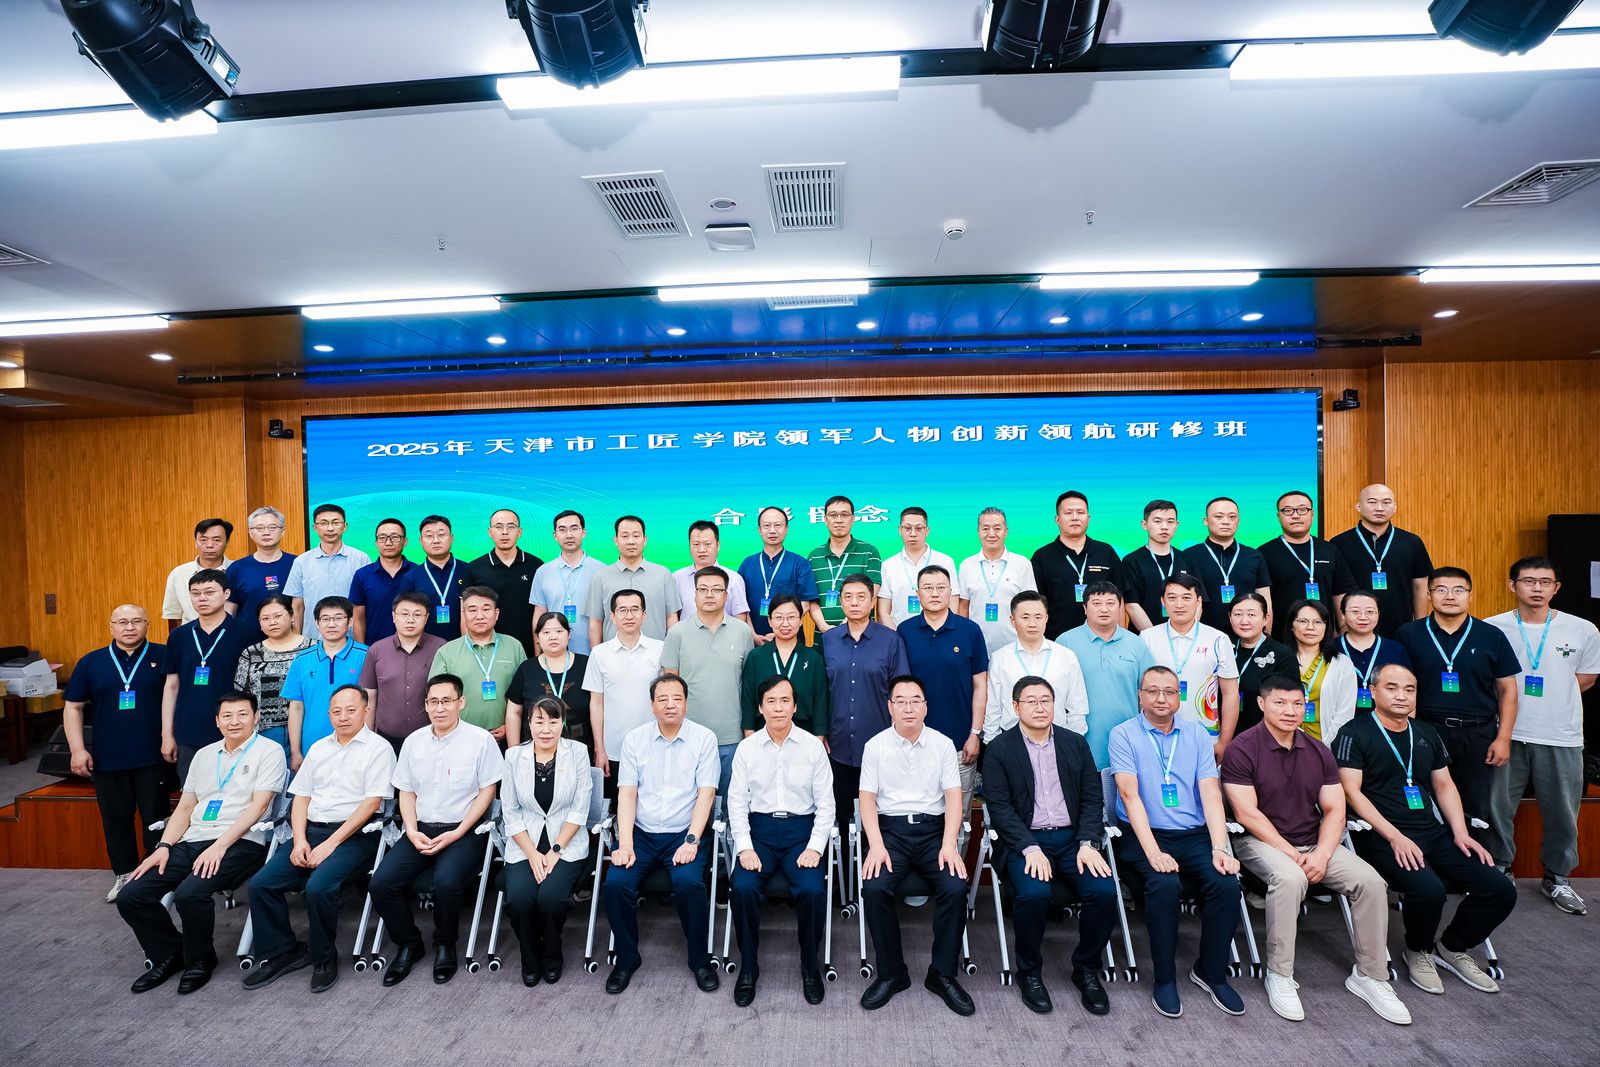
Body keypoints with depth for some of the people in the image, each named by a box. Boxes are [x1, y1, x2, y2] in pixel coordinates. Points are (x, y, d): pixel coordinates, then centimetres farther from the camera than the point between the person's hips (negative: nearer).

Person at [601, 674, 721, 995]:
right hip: (641, 833, 2)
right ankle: (626, 958, 6)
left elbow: (705, 794, -6)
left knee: (688, 882, -28)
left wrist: (691, 841, -16)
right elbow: (627, 793, 0)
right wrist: (625, 844, -11)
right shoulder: (634, 739, 4)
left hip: (685, 833, -2)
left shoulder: (704, 738, -2)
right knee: (615, 883, -20)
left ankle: (700, 960, -2)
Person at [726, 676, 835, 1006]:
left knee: (813, 890, -26)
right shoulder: (747, 748, 2)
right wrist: (745, 847, -10)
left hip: (801, 831, -1)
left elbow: (825, 803, 1)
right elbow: (737, 801, 2)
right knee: (742, 887, -26)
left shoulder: (813, 746, 0)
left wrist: (815, 847, -10)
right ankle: (748, 966, -1)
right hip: (759, 830, 1)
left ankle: (810, 965, 2)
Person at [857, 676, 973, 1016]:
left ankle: (942, 973, -3)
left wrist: (948, 845, -12)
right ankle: (891, 973, -4)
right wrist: (876, 845, -14)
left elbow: (953, 797, 2)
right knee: (874, 888, -26)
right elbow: (867, 799, 1)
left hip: (932, 828, 1)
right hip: (890, 827, 0)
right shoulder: (875, 746, 4)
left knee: (955, 887, -25)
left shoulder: (943, 744, 6)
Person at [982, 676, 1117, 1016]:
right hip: (1025, 840, -3)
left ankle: (1087, 969, 6)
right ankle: (1029, 972, -2)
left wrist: (1087, 843, -9)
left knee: (1103, 891, -22)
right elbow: (999, 807, -7)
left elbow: (1093, 799, 7)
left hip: (1073, 838, 3)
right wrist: (1030, 848, -18)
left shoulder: (1076, 744, 10)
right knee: (1033, 894, -30)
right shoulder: (999, 749, -1)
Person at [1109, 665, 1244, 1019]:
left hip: (1194, 834, 4)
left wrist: (1220, 848, -13)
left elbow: (1211, 793, 0)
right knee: (1164, 885, -30)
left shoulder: (1197, 734, 9)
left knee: (1227, 883, -21)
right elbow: (1130, 795, -12)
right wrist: (1153, 852, -22)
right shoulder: (1124, 735, -2)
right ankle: (1164, 979, -8)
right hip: (1144, 834, -3)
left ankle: (1212, 972, 3)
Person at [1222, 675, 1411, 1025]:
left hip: (1314, 842, 6)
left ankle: (1369, 976, 4)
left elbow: (1334, 810, 5)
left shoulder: (1318, 752, 8)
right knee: (1290, 877, -35)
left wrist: (1321, 854, -12)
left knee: (1371, 881, -15)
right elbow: (1247, 814, -14)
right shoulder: (1242, 749, -11)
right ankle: (1279, 976, -17)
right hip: (1260, 842, -6)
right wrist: (1292, 854, -17)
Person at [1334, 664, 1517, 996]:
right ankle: (1419, 952, 3)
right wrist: (1396, 837, -17)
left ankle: (1452, 947, 16)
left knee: (1501, 890, -10)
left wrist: (1460, 833, 4)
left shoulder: (1427, 733, 18)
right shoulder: (1354, 734, -4)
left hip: (1435, 832, 7)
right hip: (1383, 837, -7)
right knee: (1429, 890, -30)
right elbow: (1352, 792, -10)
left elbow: (1444, 785, 19)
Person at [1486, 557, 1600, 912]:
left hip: (1562, 739, 1)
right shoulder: (1492, 628, -5)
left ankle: (1556, 878, 30)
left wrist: (1551, 697, 2)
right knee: (1498, 809, 7)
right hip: (1507, 734, -1)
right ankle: (1499, 871, 24)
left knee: (1562, 813, 11)